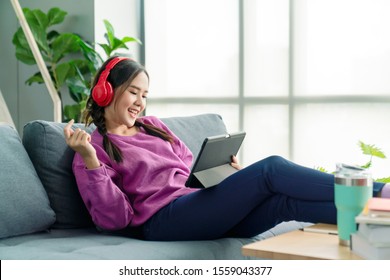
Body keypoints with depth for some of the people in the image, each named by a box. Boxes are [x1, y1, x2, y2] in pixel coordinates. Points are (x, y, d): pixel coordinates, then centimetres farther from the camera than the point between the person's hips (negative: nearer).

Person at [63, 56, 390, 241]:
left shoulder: (152, 126, 25)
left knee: (285, 200, -22)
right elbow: (114, 218, -6)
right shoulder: (96, 147, 6)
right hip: (164, 219, -6)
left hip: (201, 206, 6)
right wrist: (89, 159, -17)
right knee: (271, 169, -20)